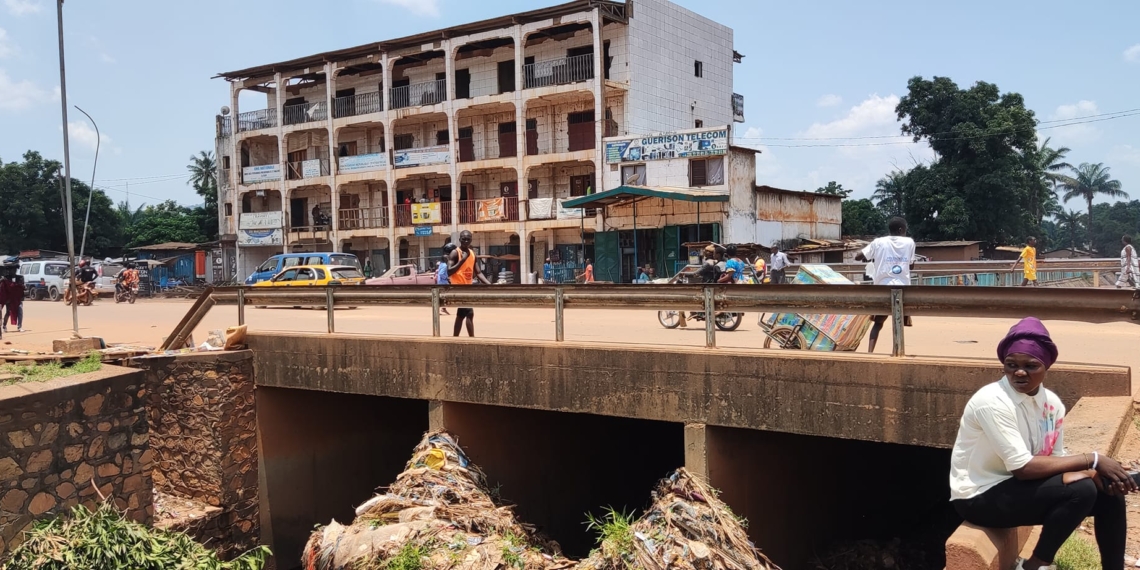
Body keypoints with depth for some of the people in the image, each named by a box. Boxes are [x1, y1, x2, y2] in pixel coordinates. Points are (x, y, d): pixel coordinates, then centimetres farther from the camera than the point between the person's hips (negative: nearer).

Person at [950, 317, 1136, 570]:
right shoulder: (993, 402, -24)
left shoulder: (1052, 403, 0)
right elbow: (1023, 467, -27)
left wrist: (1096, 472, -17)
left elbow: (1056, 459, 4)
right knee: (1079, 489, -24)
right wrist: (1093, 459, -22)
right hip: (980, 496, -8)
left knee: (1108, 489, -1)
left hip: (1019, 486, 8)